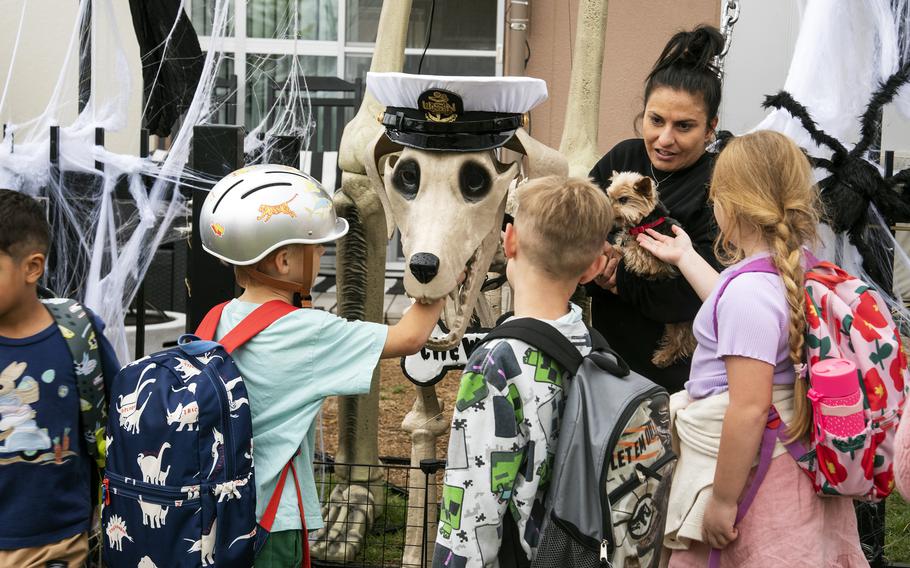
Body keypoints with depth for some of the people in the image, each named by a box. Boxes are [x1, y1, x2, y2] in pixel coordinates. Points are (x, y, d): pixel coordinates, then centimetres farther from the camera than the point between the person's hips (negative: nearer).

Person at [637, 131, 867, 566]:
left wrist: (722, 501, -19)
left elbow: (750, 408, -26)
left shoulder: (749, 289, -26)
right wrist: (685, 257, 34)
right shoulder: (798, 269, 3)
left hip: (750, 471, -9)